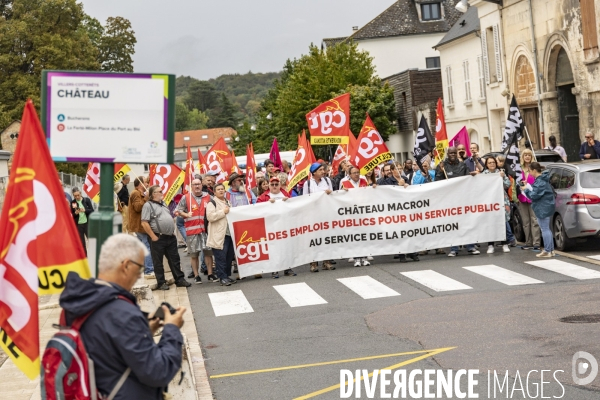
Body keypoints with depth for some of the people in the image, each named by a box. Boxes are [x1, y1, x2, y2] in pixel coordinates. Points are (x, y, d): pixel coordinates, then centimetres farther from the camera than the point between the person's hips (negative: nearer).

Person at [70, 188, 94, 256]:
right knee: (81, 243, 6)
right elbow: (71, 215, 4)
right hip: (78, 225, 1)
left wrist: (85, 210, -20)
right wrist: (75, 213, -16)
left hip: (87, 223, -1)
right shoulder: (72, 203, 1)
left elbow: (92, 211, -4)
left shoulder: (87, 200, -1)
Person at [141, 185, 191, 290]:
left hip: (171, 237, 7)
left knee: (175, 260, 10)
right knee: (158, 262, 3)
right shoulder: (148, 205, -8)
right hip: (158, 238, -7)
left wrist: (172, 231, 16)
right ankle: (161, 283, 11)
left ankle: (179, 279, 16)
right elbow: (144, 223, -15)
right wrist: (153, 237, -16)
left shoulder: (163, 204, 17)